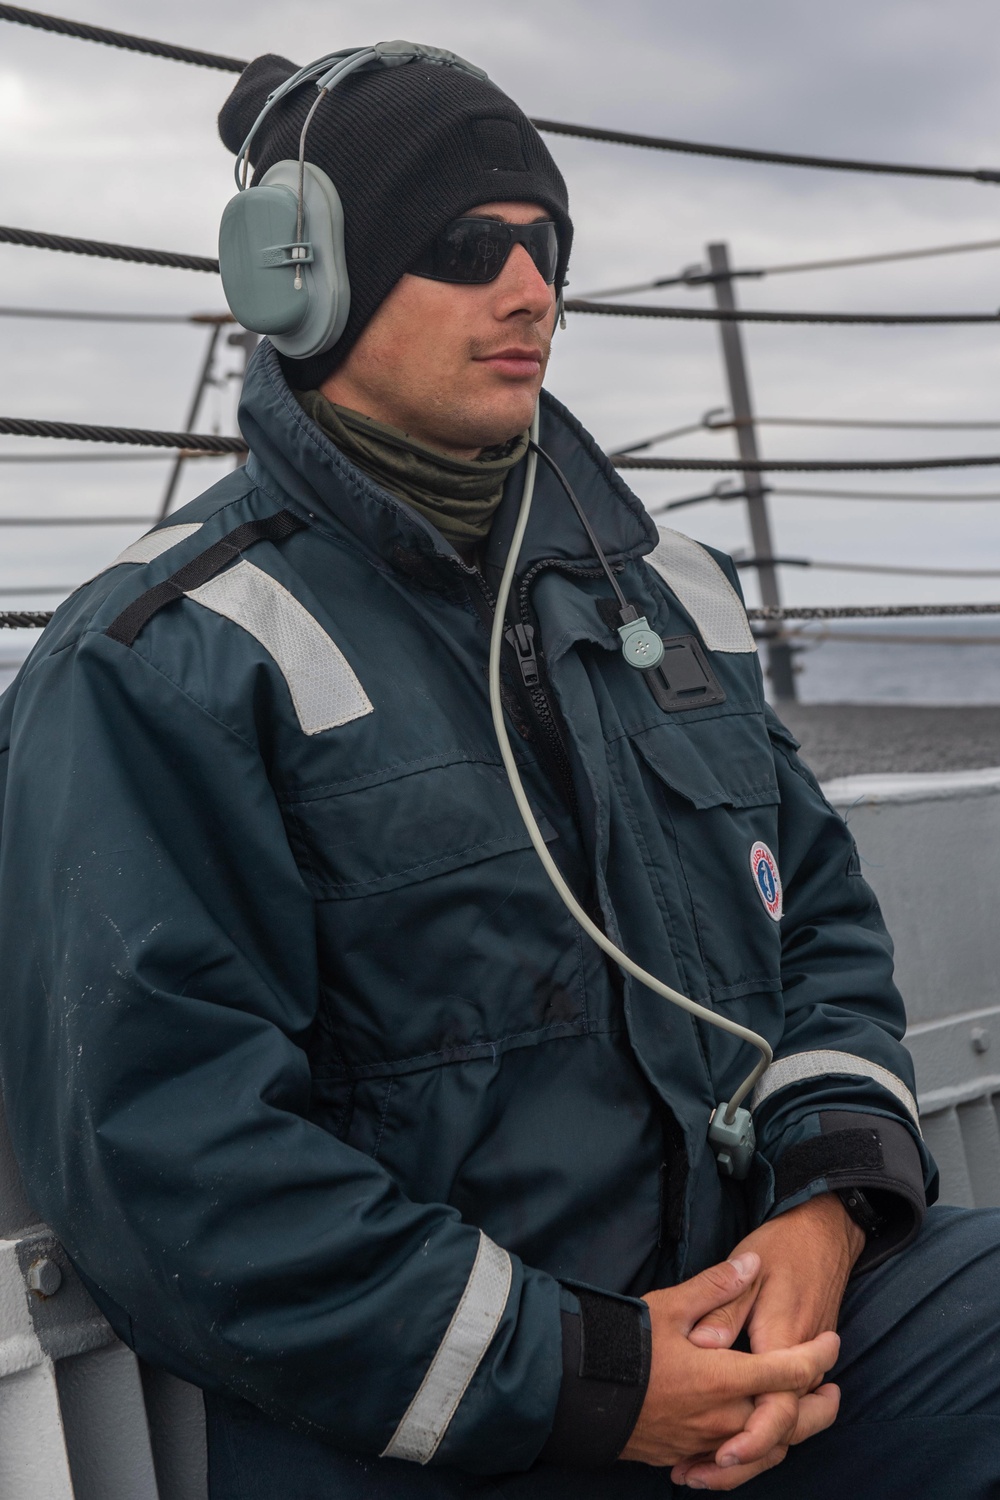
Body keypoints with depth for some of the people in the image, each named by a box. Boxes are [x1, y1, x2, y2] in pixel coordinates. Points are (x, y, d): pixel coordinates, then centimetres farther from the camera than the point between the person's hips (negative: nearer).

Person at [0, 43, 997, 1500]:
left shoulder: (669, 589, 15)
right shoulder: (163, 663, -9)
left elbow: (822, 909, 18)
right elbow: (157, 1139, -17)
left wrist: (830, 1197, -3)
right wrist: (578, 1380, -18)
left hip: (762, 1288, 6)